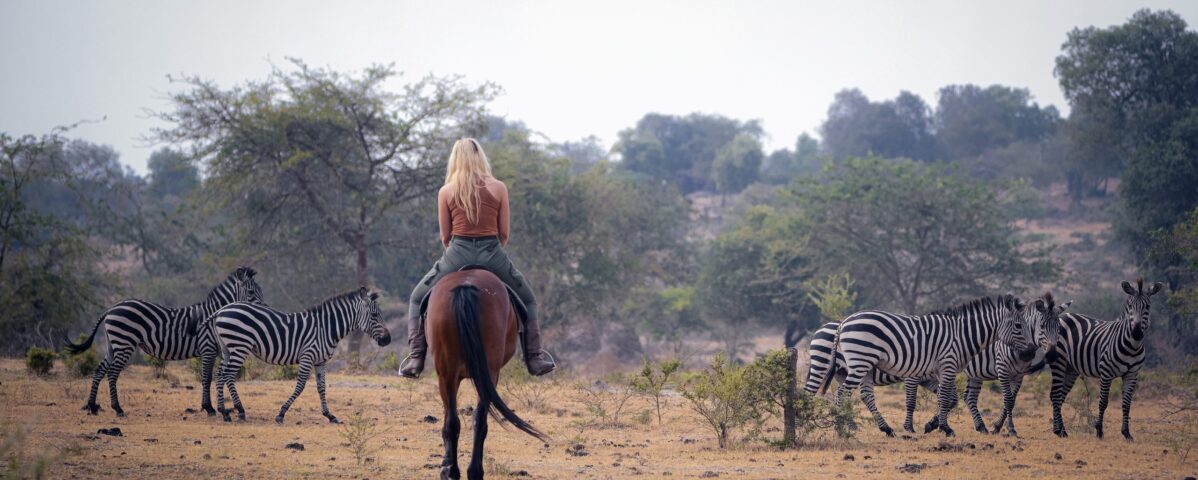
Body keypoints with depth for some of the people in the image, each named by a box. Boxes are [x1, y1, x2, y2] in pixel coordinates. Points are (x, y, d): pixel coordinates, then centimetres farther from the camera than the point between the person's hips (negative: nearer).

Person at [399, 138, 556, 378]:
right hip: (492, 254, 0)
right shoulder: (498, 188, 3)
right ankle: (534, 357, 17)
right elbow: (504, 233, 4)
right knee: (527, 301, 24)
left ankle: (416, 358, 6)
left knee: (418, 300, 20)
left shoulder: (446, 192, 3)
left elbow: (445, 236, 6)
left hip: (458, 253, 0)